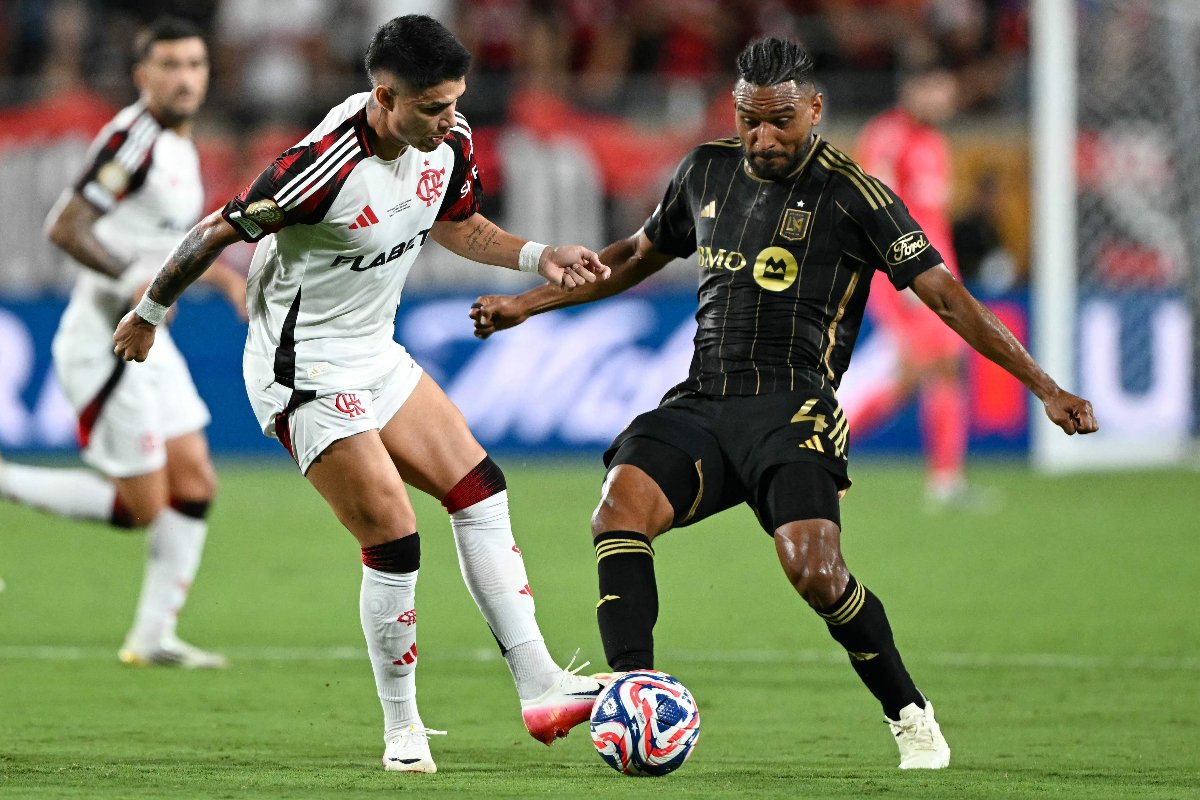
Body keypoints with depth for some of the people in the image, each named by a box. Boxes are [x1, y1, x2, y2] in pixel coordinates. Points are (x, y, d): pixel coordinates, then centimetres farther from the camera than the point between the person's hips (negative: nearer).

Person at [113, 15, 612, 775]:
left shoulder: (448, 143, -6)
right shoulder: (326, 168, -31)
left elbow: (456, 223, 17)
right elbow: (218, 232, -18)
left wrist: (538, 257, 2)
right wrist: (149, 314, -5)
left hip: (377, 356, 9)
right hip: (307, 375, -9)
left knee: (480, 490, 3)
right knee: (395, 543, -10)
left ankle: (540, 687, 6)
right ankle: (403, 731, 6)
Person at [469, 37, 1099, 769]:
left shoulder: (850, 193, -4)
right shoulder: (708, 171, 13)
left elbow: (943, 293, -7)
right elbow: (638, 256, 31)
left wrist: (1044, 387, -13)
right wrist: (529, 303, 32)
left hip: (793, 409, -5)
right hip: (702, 401, 5)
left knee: (815, 570, -26)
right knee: (620, 505, -24)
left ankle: (911, 716, -1)